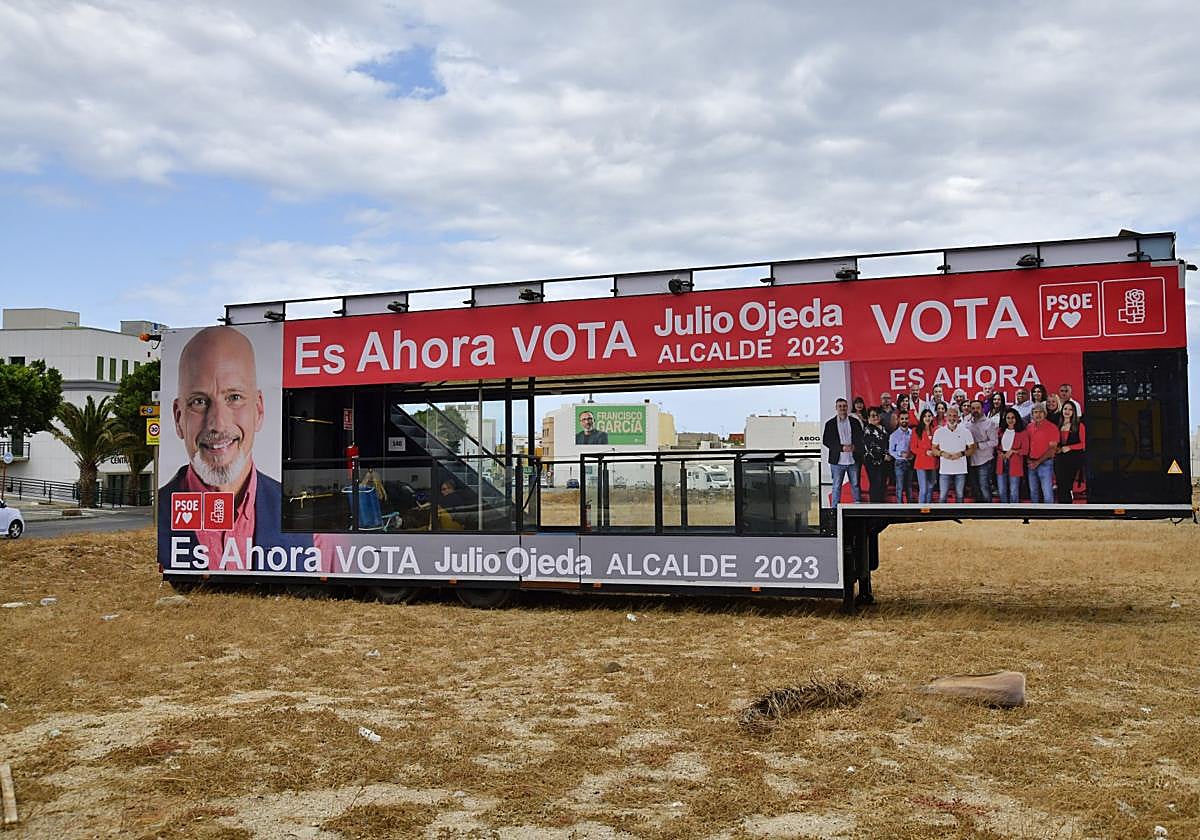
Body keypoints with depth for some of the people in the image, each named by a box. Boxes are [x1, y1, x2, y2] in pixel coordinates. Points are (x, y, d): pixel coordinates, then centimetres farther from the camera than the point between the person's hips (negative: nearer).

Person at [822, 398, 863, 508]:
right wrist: (842, 447, -14)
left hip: (853, 460, 2)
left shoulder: (855, 422, 7)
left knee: (855, 485, 11)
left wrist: (854, 446, -13)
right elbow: (825, 441, -4)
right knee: (837, 486, 3)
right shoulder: (830, 423, 1)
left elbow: (861, 438, 7)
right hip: (837, 460, -2)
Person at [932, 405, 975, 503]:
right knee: (942, 496, -1)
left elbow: (972, 448, 5)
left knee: (959, 496, 8)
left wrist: (962, 453, -13)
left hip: (960, 470, 1)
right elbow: (934, 449, 8)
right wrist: (942, 453, -12)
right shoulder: (939, 432, 3)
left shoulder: (965, 431, 2)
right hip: (945, 470, 0)